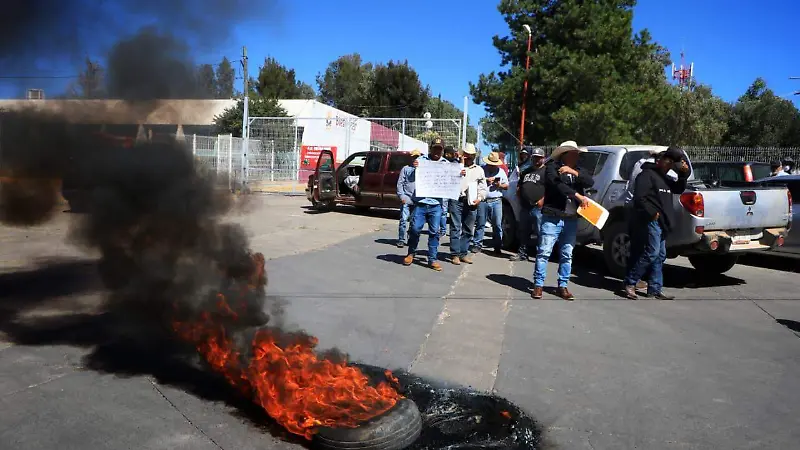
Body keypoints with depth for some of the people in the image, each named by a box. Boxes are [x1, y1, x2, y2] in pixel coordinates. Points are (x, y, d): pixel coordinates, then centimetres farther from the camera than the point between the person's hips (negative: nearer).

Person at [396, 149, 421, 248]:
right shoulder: (406, 169, 6)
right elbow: (400, 183, 3)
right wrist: (401, 195, -6)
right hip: (407, 198, -2)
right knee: (403, 219, -6)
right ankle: (401, 240, -2)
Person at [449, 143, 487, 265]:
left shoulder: (479, 170, 16)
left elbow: (483, 187, 14)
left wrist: (479, 198, -2)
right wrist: (458, 174, -11)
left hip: (472, 203, 3)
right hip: (457, 200, -3)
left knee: (468, 230, 6)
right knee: (455, 228, -4)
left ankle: (463, 253, 14)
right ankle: (455, 254, -1)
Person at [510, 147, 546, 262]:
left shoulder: (546, 171, -1)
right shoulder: (526, 171, 21)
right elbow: (519, 186, 27)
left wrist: (543, 200, -19)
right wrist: (519, 198, 11)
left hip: (537, 208, -7)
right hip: (524, 207, 7)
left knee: (539, 232, -6)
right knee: (523, 232, 12)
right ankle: (522, 254, 21)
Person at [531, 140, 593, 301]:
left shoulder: (579, 170, 16)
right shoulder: (552, 167, -2)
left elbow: (590, 182, -3)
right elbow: (556, 184, -19)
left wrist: (574, 172, -16)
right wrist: (578, 196, -23)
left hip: (571, 219, 6)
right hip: (552, 217, -5)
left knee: (567, 255, 9)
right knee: (544, 252, -4)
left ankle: (562, 286, 17)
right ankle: (538, 285, 3)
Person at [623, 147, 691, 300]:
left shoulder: (664, 178, 23)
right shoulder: (647, 174, -7)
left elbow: (678, 189, 23)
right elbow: (639, 198, -16)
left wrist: (683, 174, 9)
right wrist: (652, 213, -19)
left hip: (661, 223, 10)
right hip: (651, 221, -10)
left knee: (660, 256, 8)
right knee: (652, 253, -14)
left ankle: (655, 289, 12)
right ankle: (630, 283, -6)